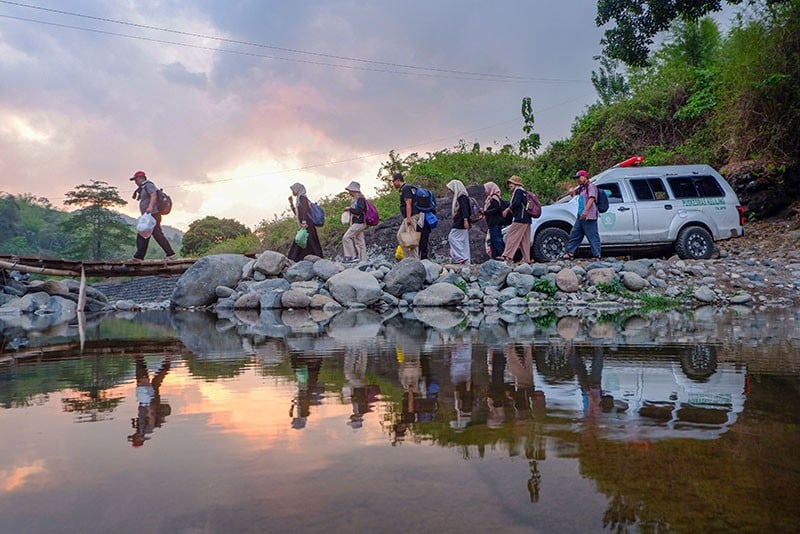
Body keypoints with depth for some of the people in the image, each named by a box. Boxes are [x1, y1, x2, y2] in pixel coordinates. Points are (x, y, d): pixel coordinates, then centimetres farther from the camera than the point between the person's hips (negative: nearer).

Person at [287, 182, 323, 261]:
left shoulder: (302, 197, -5)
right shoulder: (299, 199, 22)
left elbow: (304, 210, -18)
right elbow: (296, 214, 27)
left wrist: (304, 222, -27)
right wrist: (291, 203, 23)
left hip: (307, 225, -10)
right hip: (304, 226, 10)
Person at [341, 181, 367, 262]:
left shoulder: (360, 198, -11)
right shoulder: (356, 199, 18)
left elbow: (359, 211, -20)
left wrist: (350, 209, -11)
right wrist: (349, 210, 8)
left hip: (359, 223, -10)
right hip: (357, 223, 10)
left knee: (346, 237, -14)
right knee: (359, 242, 8)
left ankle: (352, 256, -13)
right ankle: (363, 259, 9)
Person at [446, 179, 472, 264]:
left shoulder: (462, 197, -10)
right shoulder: (458, 197, 20)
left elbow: (464, 208, -21)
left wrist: (465, 220, -30)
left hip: (460, 223, -10)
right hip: (459, 223, 10)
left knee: (451, 237, -11)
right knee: (463, 241, 7)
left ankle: (460, 257, -14)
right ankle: (466, 262, 6)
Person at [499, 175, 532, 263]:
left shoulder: (518, 190, -4)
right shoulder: (523, 192, 25)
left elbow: (516, 203, -17)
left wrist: (507, 209, -10)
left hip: (519, 219, -10)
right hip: (526, 220, 10)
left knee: (511, 236, -12)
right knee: (525, 240, 7)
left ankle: (507, 256, -18)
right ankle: (526, 259, 5)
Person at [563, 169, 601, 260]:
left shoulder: (591, 186, -6)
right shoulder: (581, 187, 21)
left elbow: (591, 198, -19)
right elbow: (574, 192, 33)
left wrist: (586, 211, -30)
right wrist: (572, 191, 7)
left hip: (589, 216, -10)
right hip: (581, 216, 10)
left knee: (593, 236, -9)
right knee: (574, 235, 11)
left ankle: (597, 256, -8)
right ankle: (570, 253, 17)